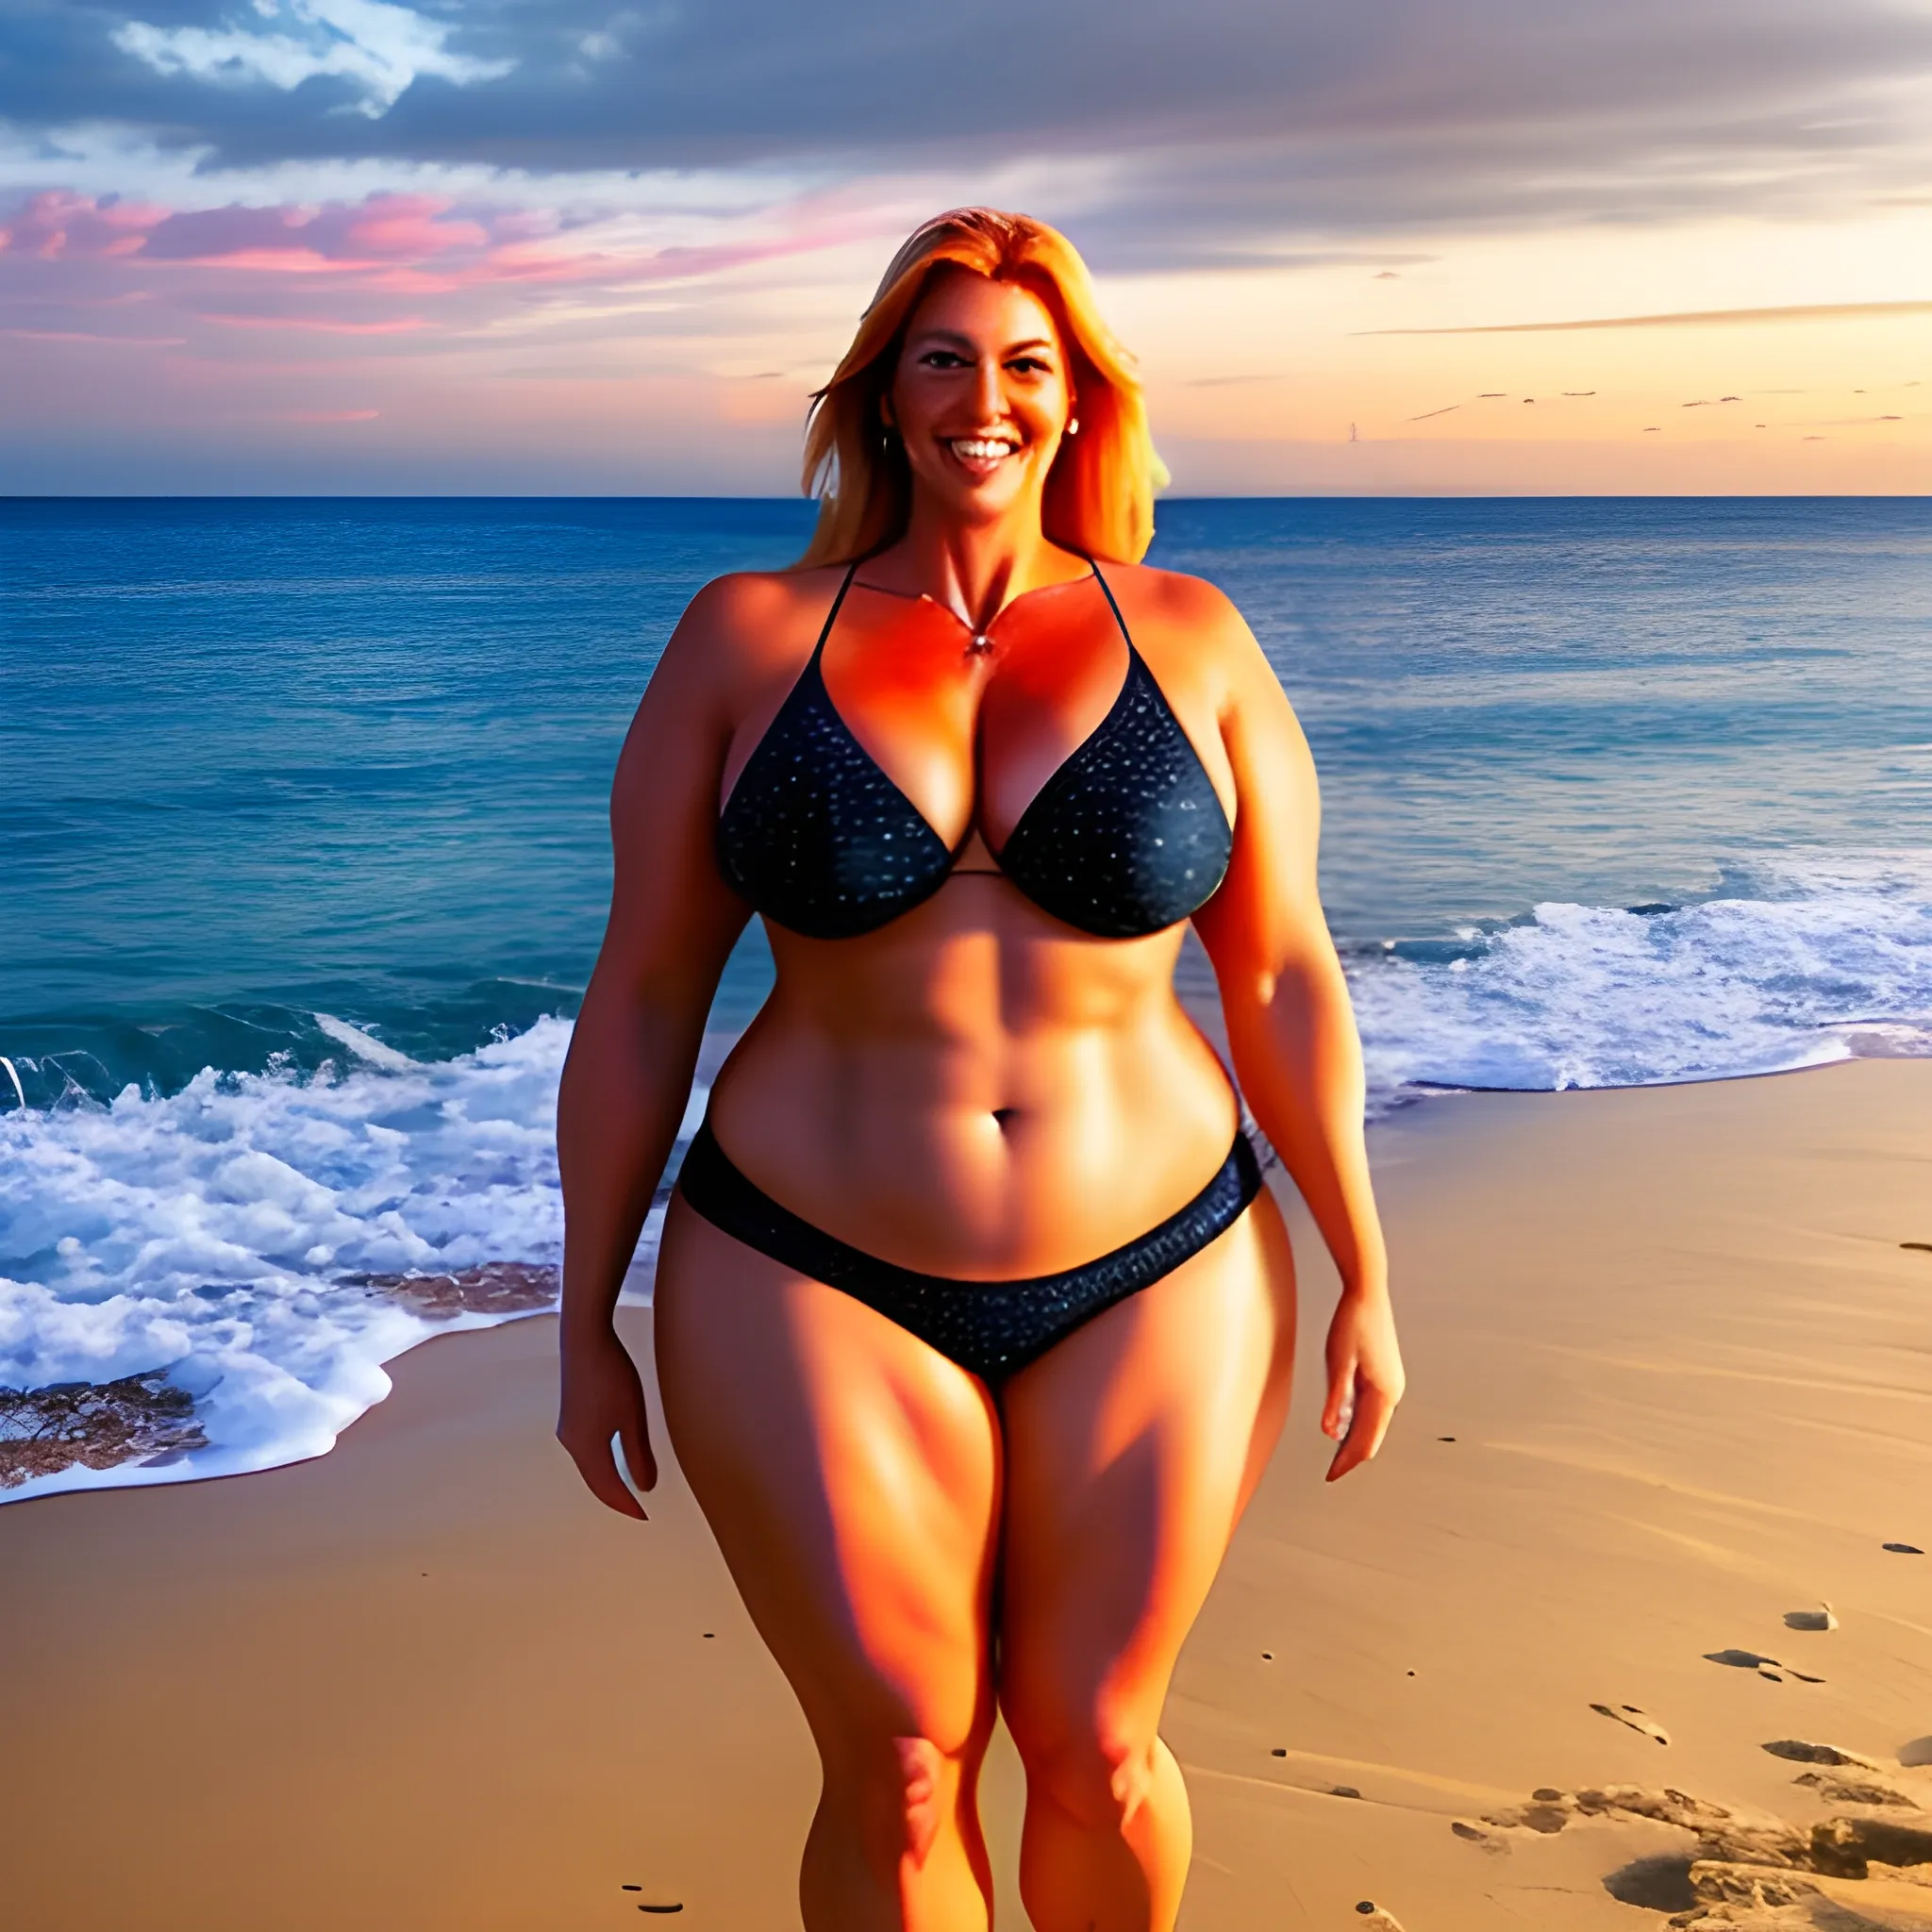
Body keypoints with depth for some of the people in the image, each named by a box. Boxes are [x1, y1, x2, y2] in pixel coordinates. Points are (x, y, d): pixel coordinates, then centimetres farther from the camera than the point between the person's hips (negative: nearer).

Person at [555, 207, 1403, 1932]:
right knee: (899, 1776, 5)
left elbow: (1281, 974, 4)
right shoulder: (746, 639, -2)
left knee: (1097, 1752, 10)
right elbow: (643, 995, 1)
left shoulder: (1188, 638, 0)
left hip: (1151, 1277, 1)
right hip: (821, 1293, 0)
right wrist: (588, 1321, 2)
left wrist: (1365, 1282, 4)